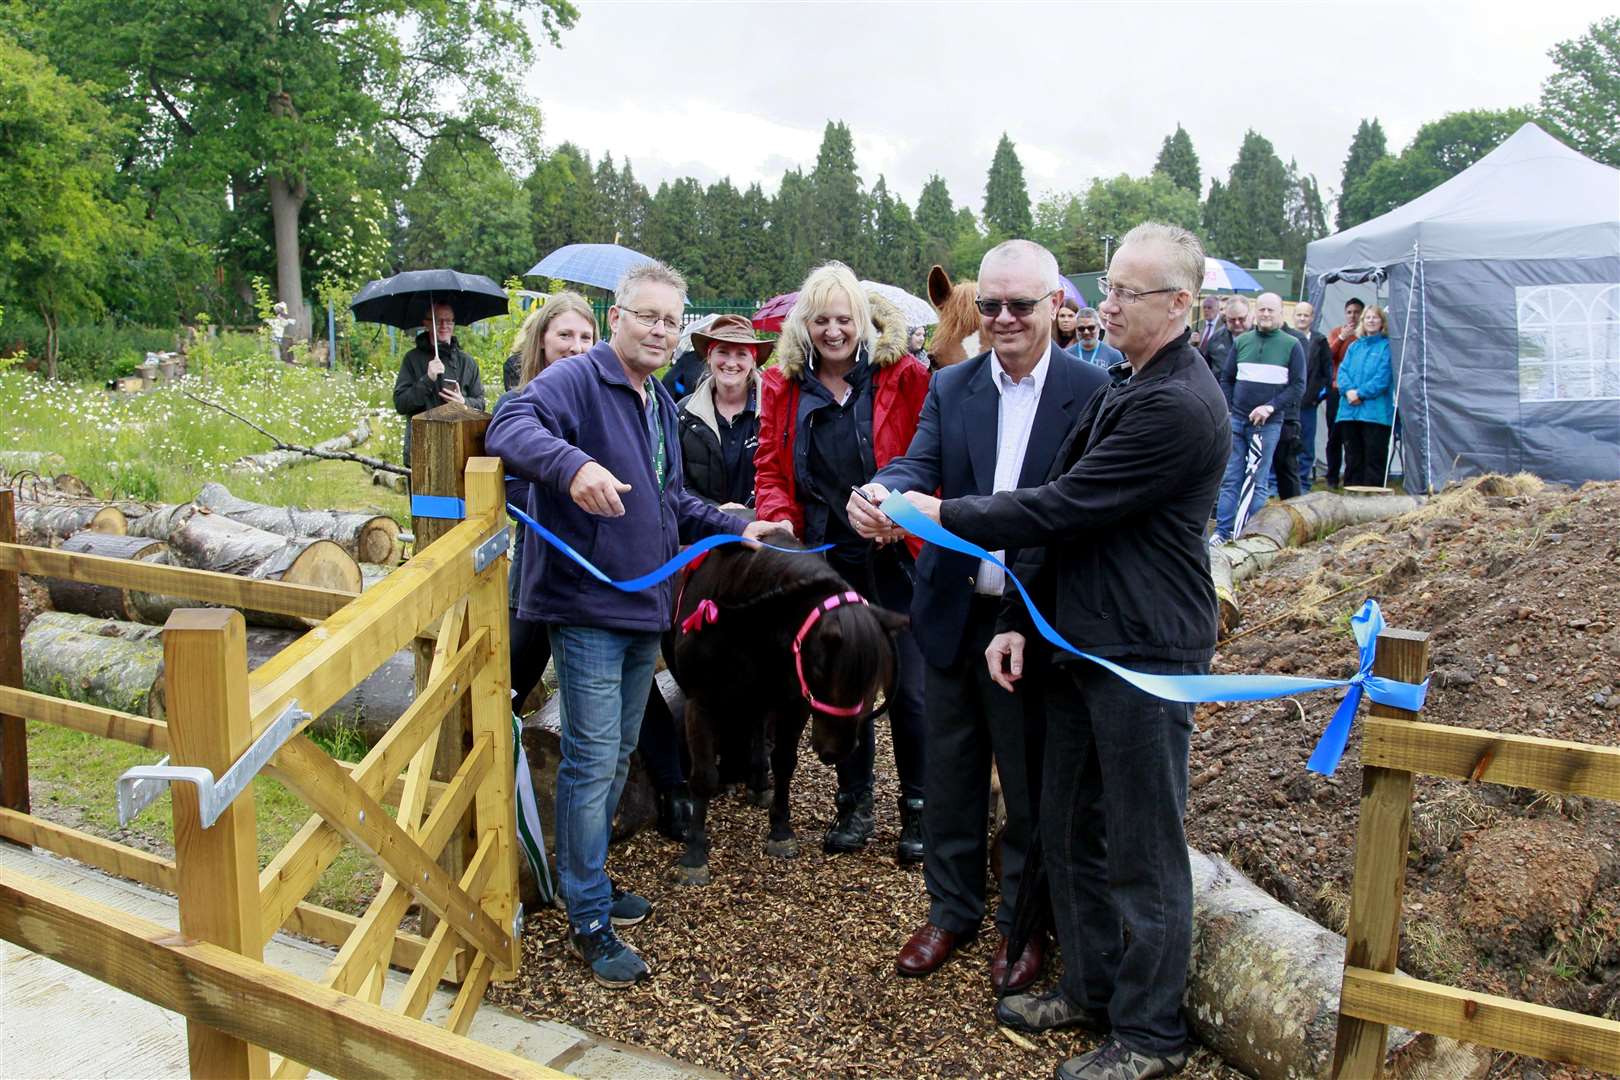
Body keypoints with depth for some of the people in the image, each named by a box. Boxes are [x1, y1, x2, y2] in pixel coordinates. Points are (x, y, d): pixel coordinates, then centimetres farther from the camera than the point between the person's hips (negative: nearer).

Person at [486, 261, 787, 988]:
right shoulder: (576, 380, -12)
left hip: (644, 606, 9)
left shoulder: (662, 403, 17)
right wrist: (573, 464, -49)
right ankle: (589, 922, 9)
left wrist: (738, 530, 16)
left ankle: (588, 879, 36)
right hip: (587, 606, -9)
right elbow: (511, 426, -31)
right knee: (591, 762, -4)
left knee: (617, 758, 19)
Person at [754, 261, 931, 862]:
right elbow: (770, 467, 9)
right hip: (826, 559, 3)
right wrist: (776, 515, -8)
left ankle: (917, 807, 21)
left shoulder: (903, 377, -4)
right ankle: (855, 802, 30)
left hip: (895, 555, -3)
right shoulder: (783, 387, 6)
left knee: (908, 688, 1)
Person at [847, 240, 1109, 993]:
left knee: (1031, 780, 12)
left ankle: (1022, 920, 33)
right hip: (953, 613, 4)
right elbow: (919, 462, -9)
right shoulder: (950, 388, 4)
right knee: (950, 772, 17)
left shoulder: (1091, 391, -8)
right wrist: (880, 493, -32)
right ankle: (952, 909, 36)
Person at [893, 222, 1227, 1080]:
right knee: (1069, 830, 18)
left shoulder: (1178, 407, -19)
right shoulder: (1118, 387, 13)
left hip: (1145, 655, -9)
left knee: (1142, 850, 5)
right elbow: (1061, 508, 10)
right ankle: (1090, 986, 37)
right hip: (1081, 643, 9)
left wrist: (943, 514, -13)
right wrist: (1018, 617, 4)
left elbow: (1060, 508, -21)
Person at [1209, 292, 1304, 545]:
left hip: (1268, 424, -3)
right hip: (1236, 420, 3)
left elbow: (1298, 386, -2)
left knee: (1258, 482, 1)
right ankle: (1222, 531, 6)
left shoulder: (1291, 345, 1)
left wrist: (1270, 407, -13)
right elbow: (1226, 379, 13)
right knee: (1230, 479, 2)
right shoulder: (1241, 341, 9)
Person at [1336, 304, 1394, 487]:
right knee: (1352, 458, 10)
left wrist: (1361, 393, -14)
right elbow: (1342, 371, 7)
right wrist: (1348, 390, -12)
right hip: (1349, 410, 5)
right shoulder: (1354, 346, 17)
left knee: (1374, 458, -3)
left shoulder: (1387, 346, 1)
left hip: (1375, 412, -5)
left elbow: (1383, 377, -9)